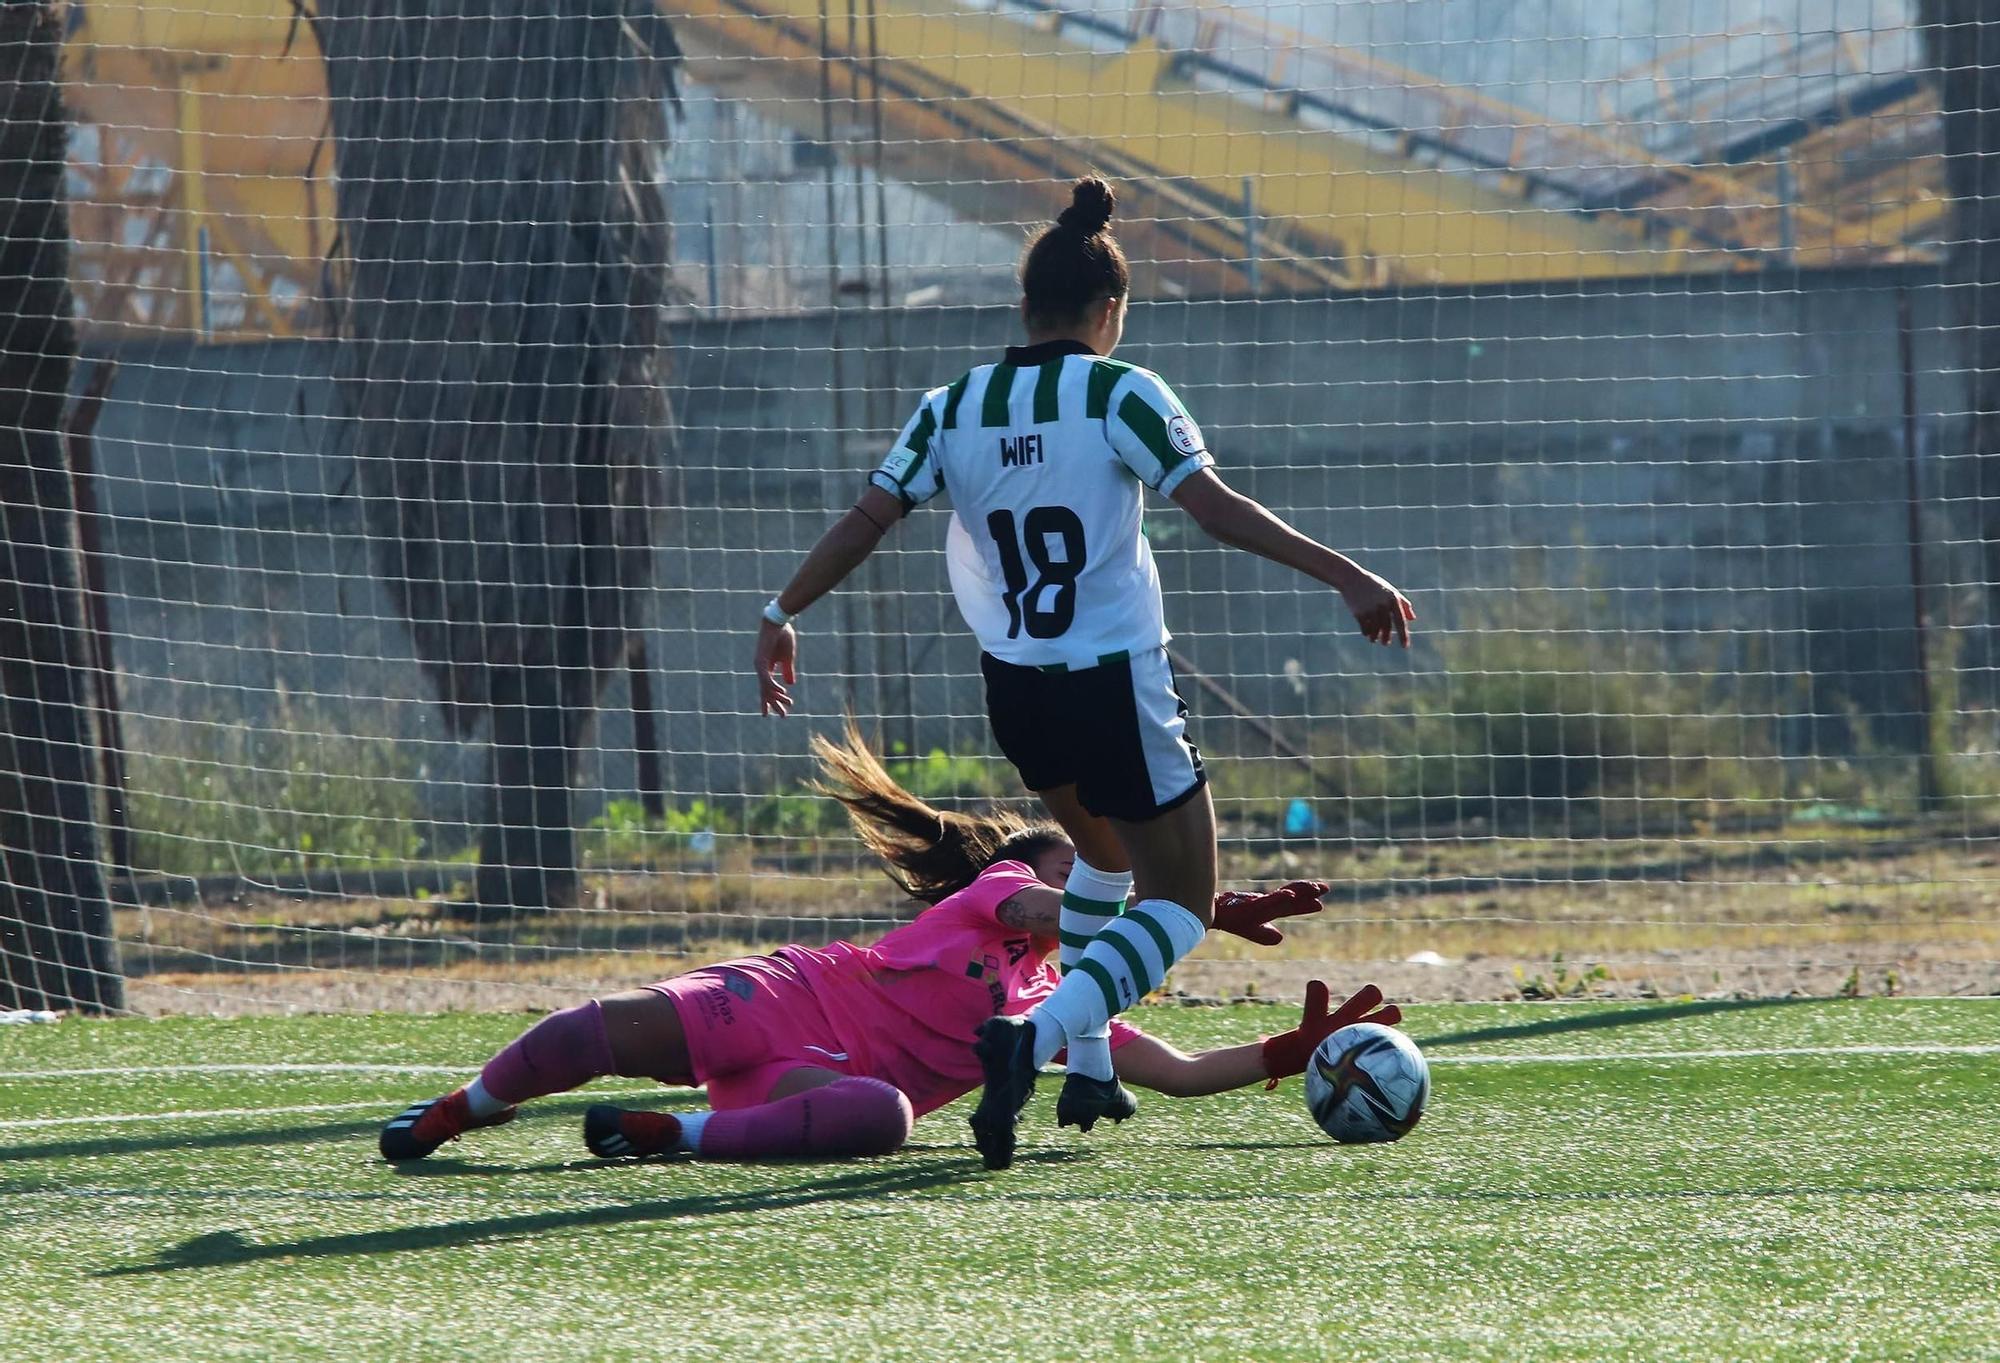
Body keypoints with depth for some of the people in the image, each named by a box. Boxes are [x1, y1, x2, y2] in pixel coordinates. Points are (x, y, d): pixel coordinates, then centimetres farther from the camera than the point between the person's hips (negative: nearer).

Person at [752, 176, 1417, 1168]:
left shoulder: (953, 408, 3)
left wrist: (781, 615, 11)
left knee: (1105, 853, 32)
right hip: (1115, 688, -6)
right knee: (1180, 902, 3)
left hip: (1014, 692, 6)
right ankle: (1034, 1035, -22)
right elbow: (1215, 508, -16)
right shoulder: (1121, 395, -9)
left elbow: (865, 521, 0)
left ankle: (1088, 1069, 27)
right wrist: (1346, 576, -14)